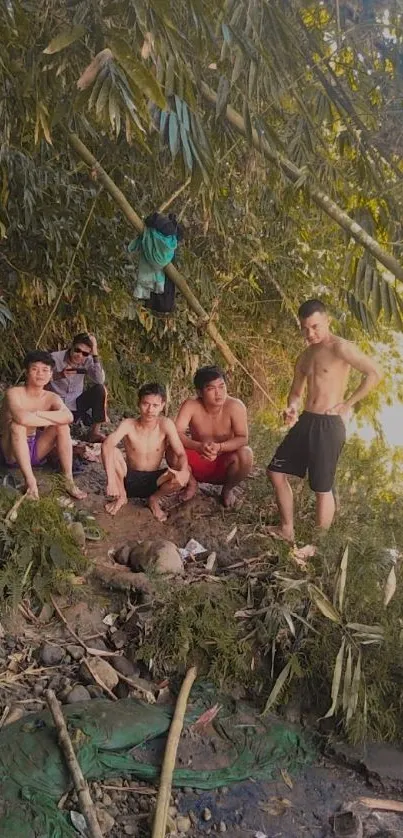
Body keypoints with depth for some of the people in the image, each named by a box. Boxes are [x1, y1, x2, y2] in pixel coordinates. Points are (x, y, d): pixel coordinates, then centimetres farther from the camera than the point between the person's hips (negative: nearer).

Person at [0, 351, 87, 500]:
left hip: (35, 451, 5)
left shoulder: (52, 398, -3)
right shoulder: (14, 393, -17)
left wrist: (37, 414, -29)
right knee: (17, 425, -33)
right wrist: (53, 420, -26)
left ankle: (69, 481, -16)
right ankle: (30, 480, -28)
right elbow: (22, 418, -39)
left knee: (63, 426, -14)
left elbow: (68, 417, -25)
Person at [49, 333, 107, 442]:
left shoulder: (87, 361, -9)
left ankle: (94, 432, -12)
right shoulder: (55, 358, -15)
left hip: (76, 406, 4)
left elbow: (100, 380, -25)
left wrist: (95, 354, -28)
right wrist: (59, 375, -41)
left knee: (99, 389, -21)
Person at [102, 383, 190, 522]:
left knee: (183, 477, -28)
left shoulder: (166, 425, -14)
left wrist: (183, 471, -41)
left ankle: (154, 499, 4)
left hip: (154, 480, 1)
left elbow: (181, 454, -17)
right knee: (113, 452, -29)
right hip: (129, 478, -1)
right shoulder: (128, 425, -18)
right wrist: (111, 480, -48)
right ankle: (121, 496, -2)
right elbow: (107, 445, -35)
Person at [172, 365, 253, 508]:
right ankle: (192, 484, 6)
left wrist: (219, 447, -43)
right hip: (198, 465, 1)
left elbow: (243, 439, -24)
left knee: (245, 455, -31)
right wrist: (199, 446, -43)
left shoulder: (235, 406, -20)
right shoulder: (191, 405, -18)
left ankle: (227, 489, 2)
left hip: (224, 464, 0)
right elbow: (176, 434, -24)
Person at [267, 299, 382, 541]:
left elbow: (375, 373, -19)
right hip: (306, 422, 8)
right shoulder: (305, 357, 14)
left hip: (329, 425, -8)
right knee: (276, 471, 9)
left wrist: (348, 404, -13)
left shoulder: (340, 348, -11)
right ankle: (287, 530, 23)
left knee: (322, 488, 0)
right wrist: (292, 408, -2)